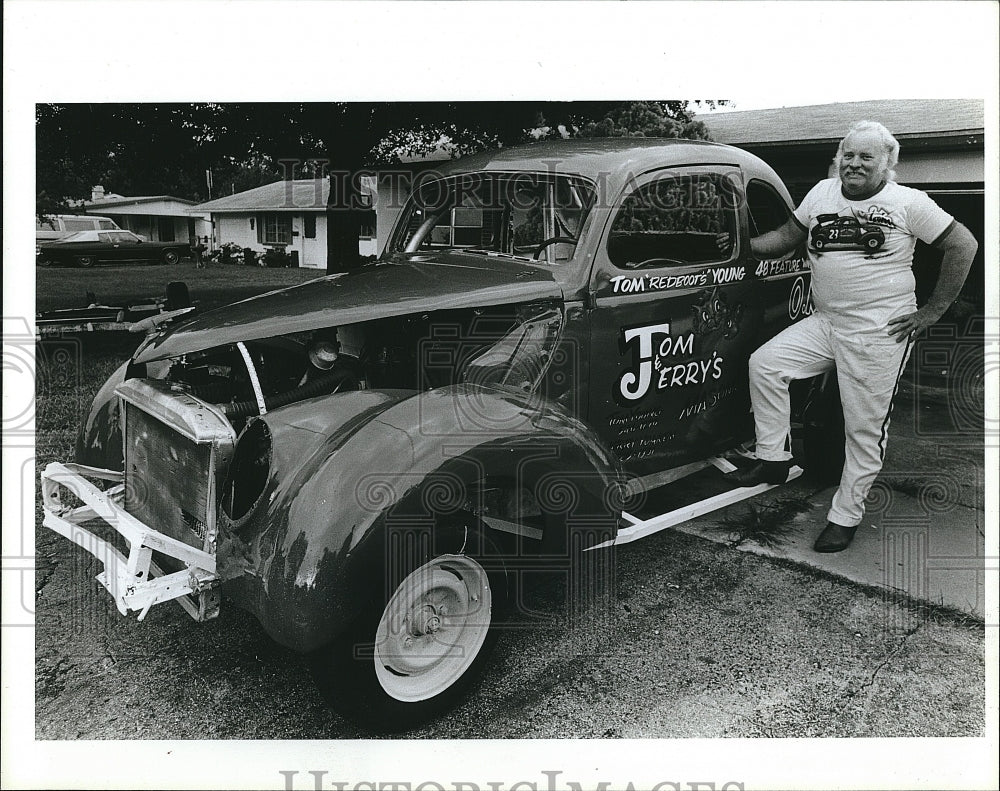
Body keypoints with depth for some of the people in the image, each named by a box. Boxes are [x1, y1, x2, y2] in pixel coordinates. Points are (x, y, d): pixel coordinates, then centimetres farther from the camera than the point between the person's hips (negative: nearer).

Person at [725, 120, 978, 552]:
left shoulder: (907, 202, -4)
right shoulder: (823, 193, 8)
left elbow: (963, 245, -2)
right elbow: (787, 236, 17)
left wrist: (932, 312, -5)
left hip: (878, 334, -5)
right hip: (823, 323, 5)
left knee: (864, 430, 0)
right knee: (764, 362, -7)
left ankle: (845, 517, 13)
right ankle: (773, 459, 5)